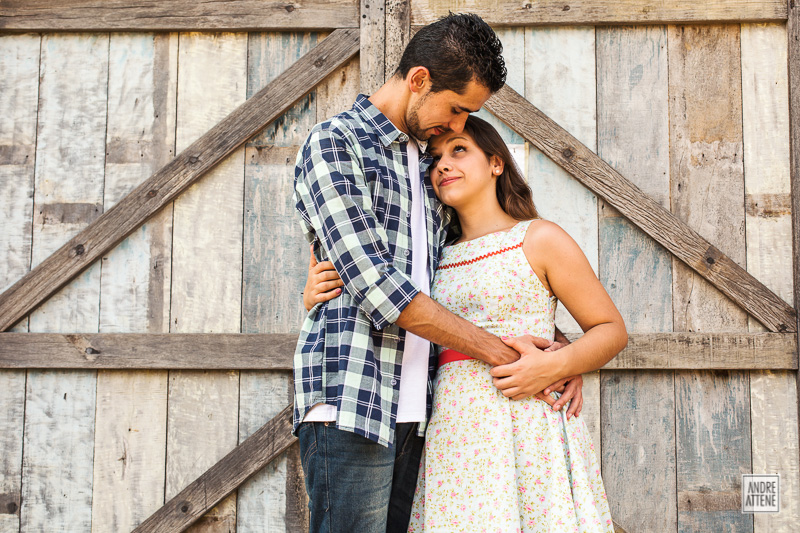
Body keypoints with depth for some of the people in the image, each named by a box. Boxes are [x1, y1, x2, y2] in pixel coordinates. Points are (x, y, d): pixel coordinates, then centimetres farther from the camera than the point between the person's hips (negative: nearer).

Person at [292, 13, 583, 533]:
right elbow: (374, 284, -14)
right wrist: (499, 350, -10)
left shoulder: (429, 164, 20)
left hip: (415, 409, 7)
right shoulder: (335, 143, -3)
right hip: (350, 401, -7)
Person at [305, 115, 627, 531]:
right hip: (453, 433, 4)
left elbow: (612, 330, 5)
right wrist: (317, 298, 1)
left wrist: (553, 365, -13)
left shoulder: (538, 239, 4)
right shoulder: (439, 260, 16)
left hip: (526, 430, -3)